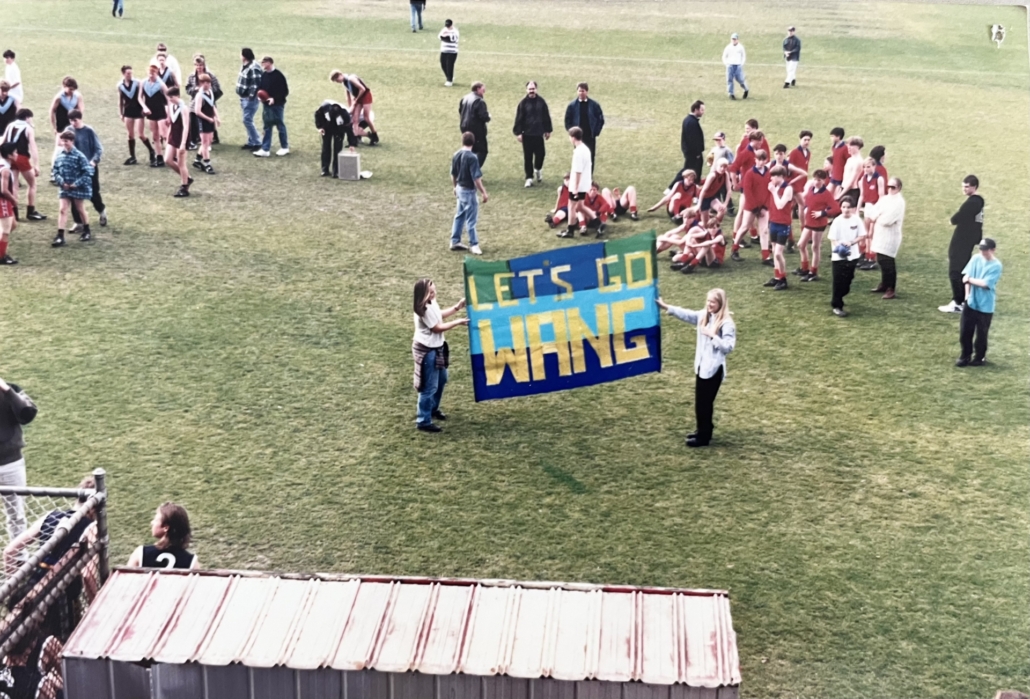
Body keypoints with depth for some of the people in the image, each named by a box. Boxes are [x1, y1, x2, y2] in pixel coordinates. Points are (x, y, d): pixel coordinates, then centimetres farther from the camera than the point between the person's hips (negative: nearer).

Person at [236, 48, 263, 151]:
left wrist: (251, 96, -22)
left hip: (250, 99, -10)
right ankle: (251, 142, 22)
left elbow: (257, 84, -25)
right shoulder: (244, 66, 10)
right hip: (244, 98, 10)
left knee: (247, 120, -10)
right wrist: (241, 97, 19)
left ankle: (257, 143, -3)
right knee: (247, 120, 14)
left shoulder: (253, 68, -21)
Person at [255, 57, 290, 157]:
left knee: (280, 126, 7)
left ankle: (285, 147, 21)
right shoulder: (263, 75, 4)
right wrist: (260, 92, -6)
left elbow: (285, 92, -15)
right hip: (267, 105, 7)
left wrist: (275, 98, -24)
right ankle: (265, 149, 11)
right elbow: (260, 86, 16)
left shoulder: (278, 76, -16)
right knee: (267, 127, 9)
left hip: (277, 105, -7)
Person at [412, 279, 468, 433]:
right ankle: (423, 422, 7)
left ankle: (433, 409, 46)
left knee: (441, 380, 27)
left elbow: (440, 315, 19)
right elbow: (437, 328, -20)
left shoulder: (431, 303, 0)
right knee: (429, 387, -3)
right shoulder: (425, 309, -29)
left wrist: (457, 307, 10)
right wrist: (458, 322, -10)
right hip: (427, 351, -11)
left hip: (436, 347, 11)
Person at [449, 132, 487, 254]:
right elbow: (476, 178, -22)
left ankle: (455, 241, 24)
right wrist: (484, 193, -15)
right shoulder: (472, 157, -22)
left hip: (460, 189, 8)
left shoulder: (456, 155, 1)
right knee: (471, 218, 2)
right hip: (468, 190, -8)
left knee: (459, 215, 17)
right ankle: (473, 244, 10)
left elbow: (453, 174, 11)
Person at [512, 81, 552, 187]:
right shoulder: (523, 103, -5)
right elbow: (518, 119, -4)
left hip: (539, 133, 2)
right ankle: (529, 178, 10)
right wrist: (518, 133, -8)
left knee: (540, 154, 5)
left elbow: (546, 117, 7)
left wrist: (547, 130, 8)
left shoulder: (541, 102, 1)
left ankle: (537, 169, 34)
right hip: (527, 134, -2)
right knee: (528, 157, 2)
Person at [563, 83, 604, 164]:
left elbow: (601, 120, 3)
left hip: (590, 137, 0)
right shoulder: (572, 105, -2)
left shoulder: (594, 105, -2)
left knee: (590, 158, 4)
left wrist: (596, 132, -5)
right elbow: (567, 121, 4)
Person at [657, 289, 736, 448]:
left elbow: (728, 347, -21)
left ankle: (704, 437, 11)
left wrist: (713, 336, -26)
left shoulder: (727, 324, -17)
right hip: (702, 366, 8)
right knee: (701, 402, 18)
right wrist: (666, 307, 0)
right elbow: (686, 314, 5)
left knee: (704, 402, 0)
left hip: (714, 369, -8)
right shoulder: (703, 316, 5)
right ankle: (703, 431, 34)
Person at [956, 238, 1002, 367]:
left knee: (981, 333, 7)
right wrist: (967, 294, -10)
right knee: (965, 331, 8)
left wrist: (969, 279, -9)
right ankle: (965, 356, 24)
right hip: (970, 302, 4)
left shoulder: (996, 266, -14)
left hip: (985, 306, -4)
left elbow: (985, 284, -20)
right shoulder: (976, 259, 1)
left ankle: (979, 358, 24)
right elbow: (966, 276, 1)